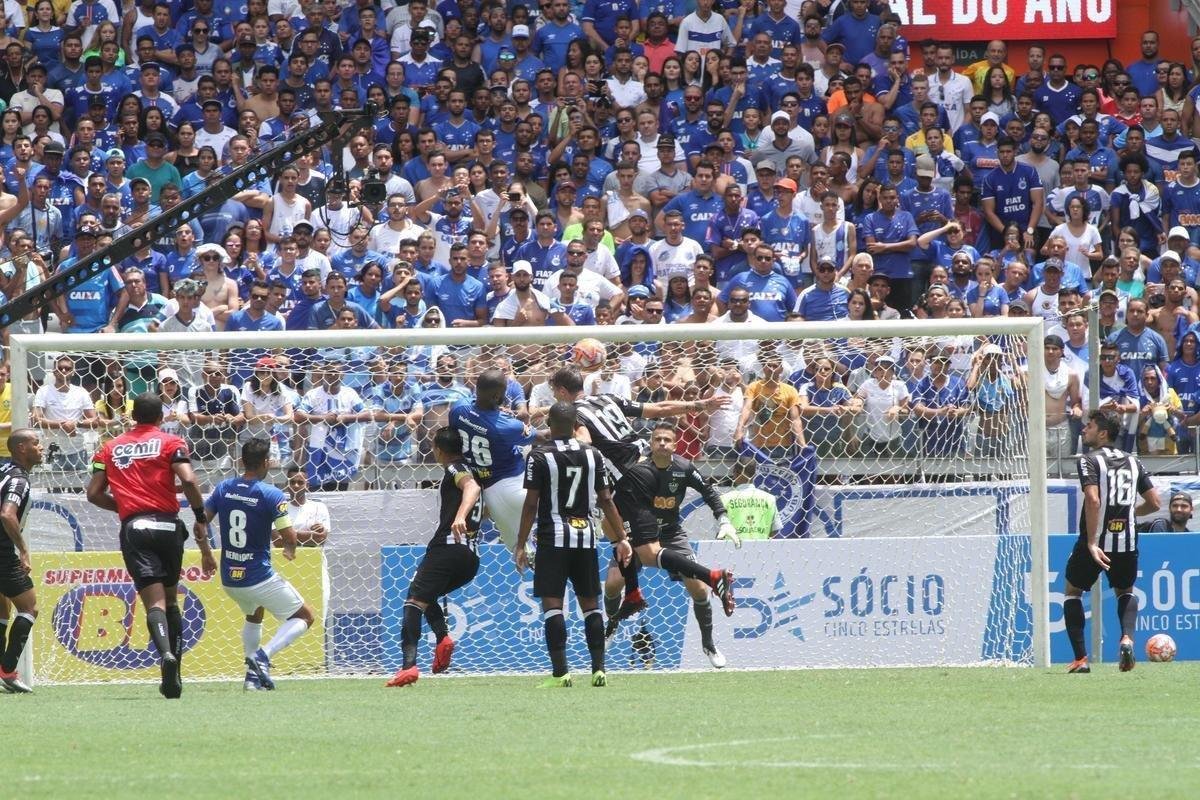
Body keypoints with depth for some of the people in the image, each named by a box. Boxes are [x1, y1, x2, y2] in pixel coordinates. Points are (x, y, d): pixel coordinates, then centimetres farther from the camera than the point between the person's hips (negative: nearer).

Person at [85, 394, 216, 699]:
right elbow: (188, 481, -9)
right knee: (170, 599, 15)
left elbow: (94, 493, 12)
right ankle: (174, 677, 10)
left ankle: (166, 653, -39)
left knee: (154, 602, -9)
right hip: (167, 524, 0)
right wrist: (201, 519, 1)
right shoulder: (170, 443, 7)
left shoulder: (111, 448, 15)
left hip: (133, 528, 0)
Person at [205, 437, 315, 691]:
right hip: (259, 579, -6)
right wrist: (290, 550, 6)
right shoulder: (271, 495, -15)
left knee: (254, 614, 36)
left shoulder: (223, 488, 0)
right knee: (306, 617, 10)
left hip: (229, 580, 6)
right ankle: (263, 656, -12)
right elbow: (289, 537, -18)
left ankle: (253, 675, 24)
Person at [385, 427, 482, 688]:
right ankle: (443, 637, -5)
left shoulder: (454, 470, 0)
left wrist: (460, 515, -39)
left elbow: (471, 487, -23)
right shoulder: (469, 469, 25)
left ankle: (409, 665, -30)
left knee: (415, 600, -13)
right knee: (426, 597, 25)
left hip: (448, 546, -9)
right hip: (472, 556, 9)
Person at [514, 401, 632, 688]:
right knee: (590, 603, 11)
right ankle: (599, 669, 6)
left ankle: (560, 672, -13)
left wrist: (520, 545, -3)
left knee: (551, 603, -4)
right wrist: (620, 538, 13)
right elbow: (606, 500, 6)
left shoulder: (540, 457, -7)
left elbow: (531, 505, -8)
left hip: (553, 537, -4)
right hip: (586, 537, 4)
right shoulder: (593, 455, 5)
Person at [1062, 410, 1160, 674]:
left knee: (1072, 591, 18)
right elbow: (1154, 502, 9)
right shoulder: (1133, 462, 9)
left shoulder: (1090, 460, -8)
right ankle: (1127, 637, -2)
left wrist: (1091, 543, -23)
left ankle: (1080, 657, 6)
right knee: (1125, 592, 28)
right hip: (1127, 542, 4)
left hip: (1096, 543, -4)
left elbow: (1093, 499, -22)